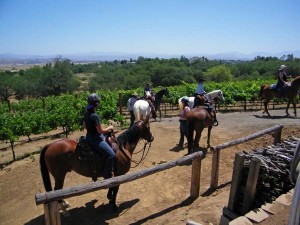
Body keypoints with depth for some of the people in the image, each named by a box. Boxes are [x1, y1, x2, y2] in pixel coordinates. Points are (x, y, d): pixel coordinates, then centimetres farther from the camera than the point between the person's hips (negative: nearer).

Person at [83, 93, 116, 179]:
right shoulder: (95, 116, -26)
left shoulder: (87, 113, 2)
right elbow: (101, 131, -22)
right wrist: (109, 128, -6)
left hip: (90, 136, 11)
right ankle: (107, 176, -4)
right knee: (111, 155, -13)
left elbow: (84, 125, 15)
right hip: (95, 139, -10)